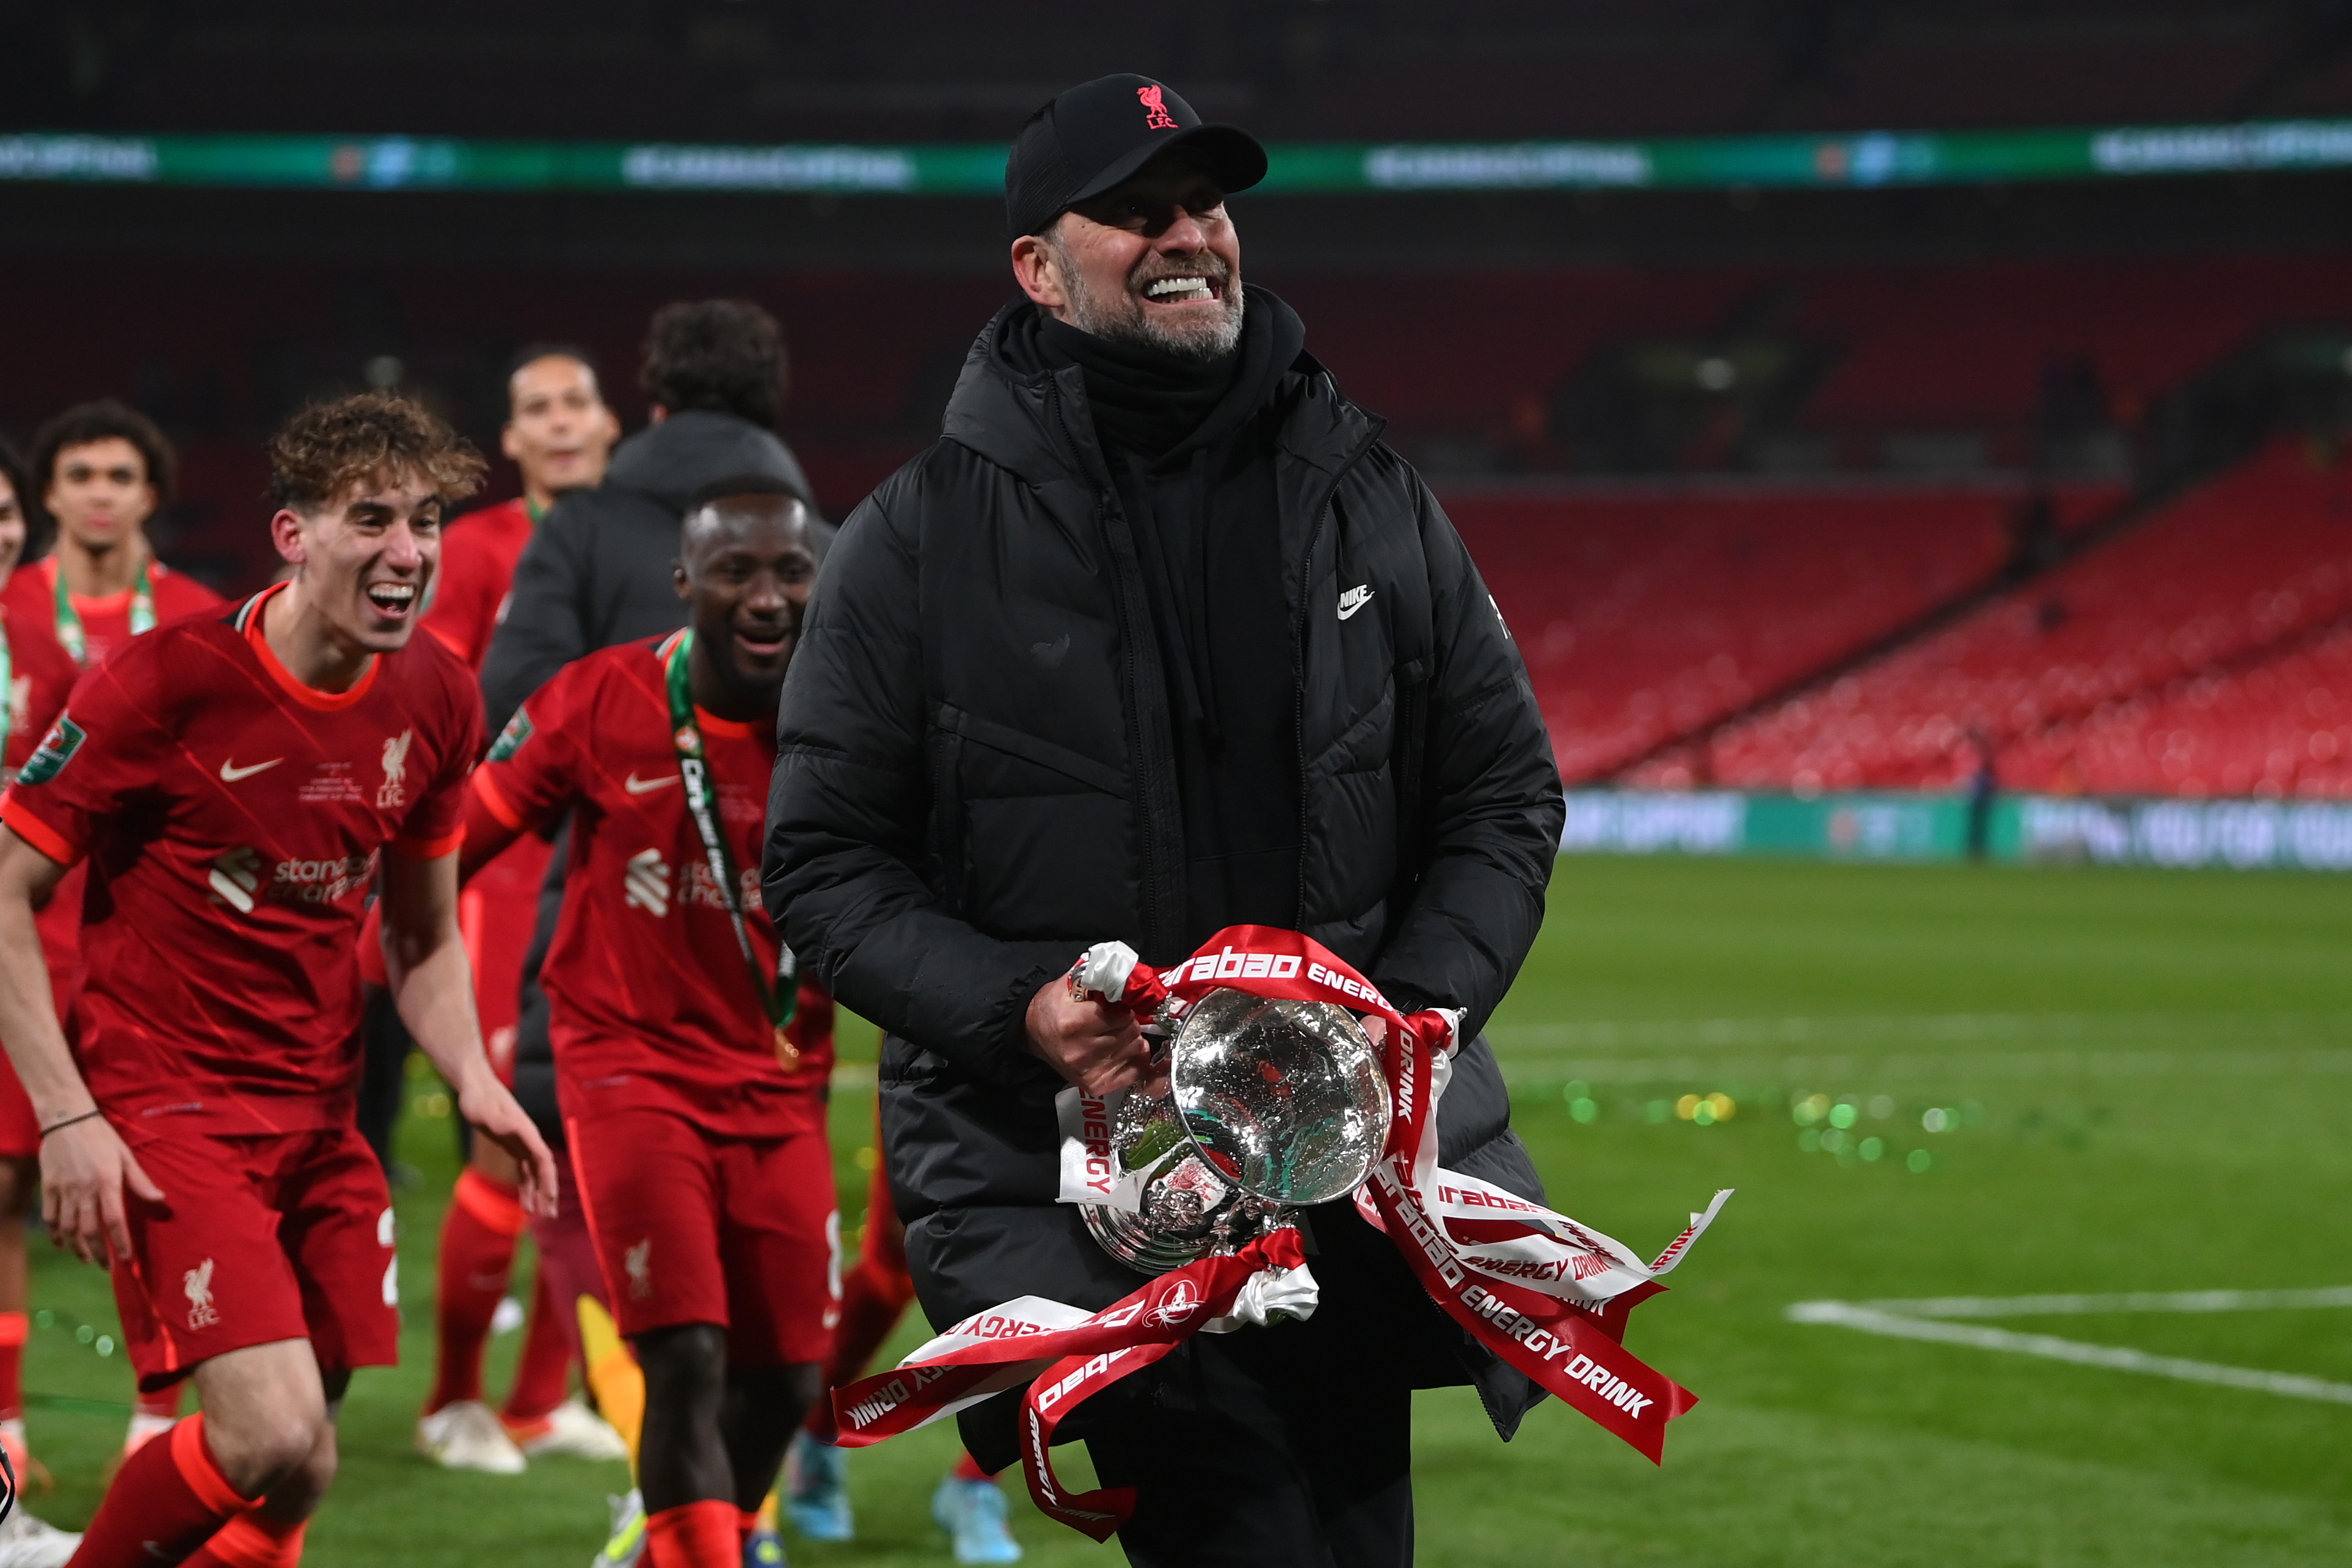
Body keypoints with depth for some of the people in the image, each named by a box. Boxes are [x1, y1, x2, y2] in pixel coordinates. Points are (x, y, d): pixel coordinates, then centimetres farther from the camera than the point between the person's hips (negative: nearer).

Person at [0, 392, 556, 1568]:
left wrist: (473, 1079, -1)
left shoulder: (437, 700, 3)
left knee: (296, 1473, 5)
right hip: (164, 1107, -6)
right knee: (277, 1440, -20)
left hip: (319, 1113, 6)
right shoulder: (164, 681, -15)